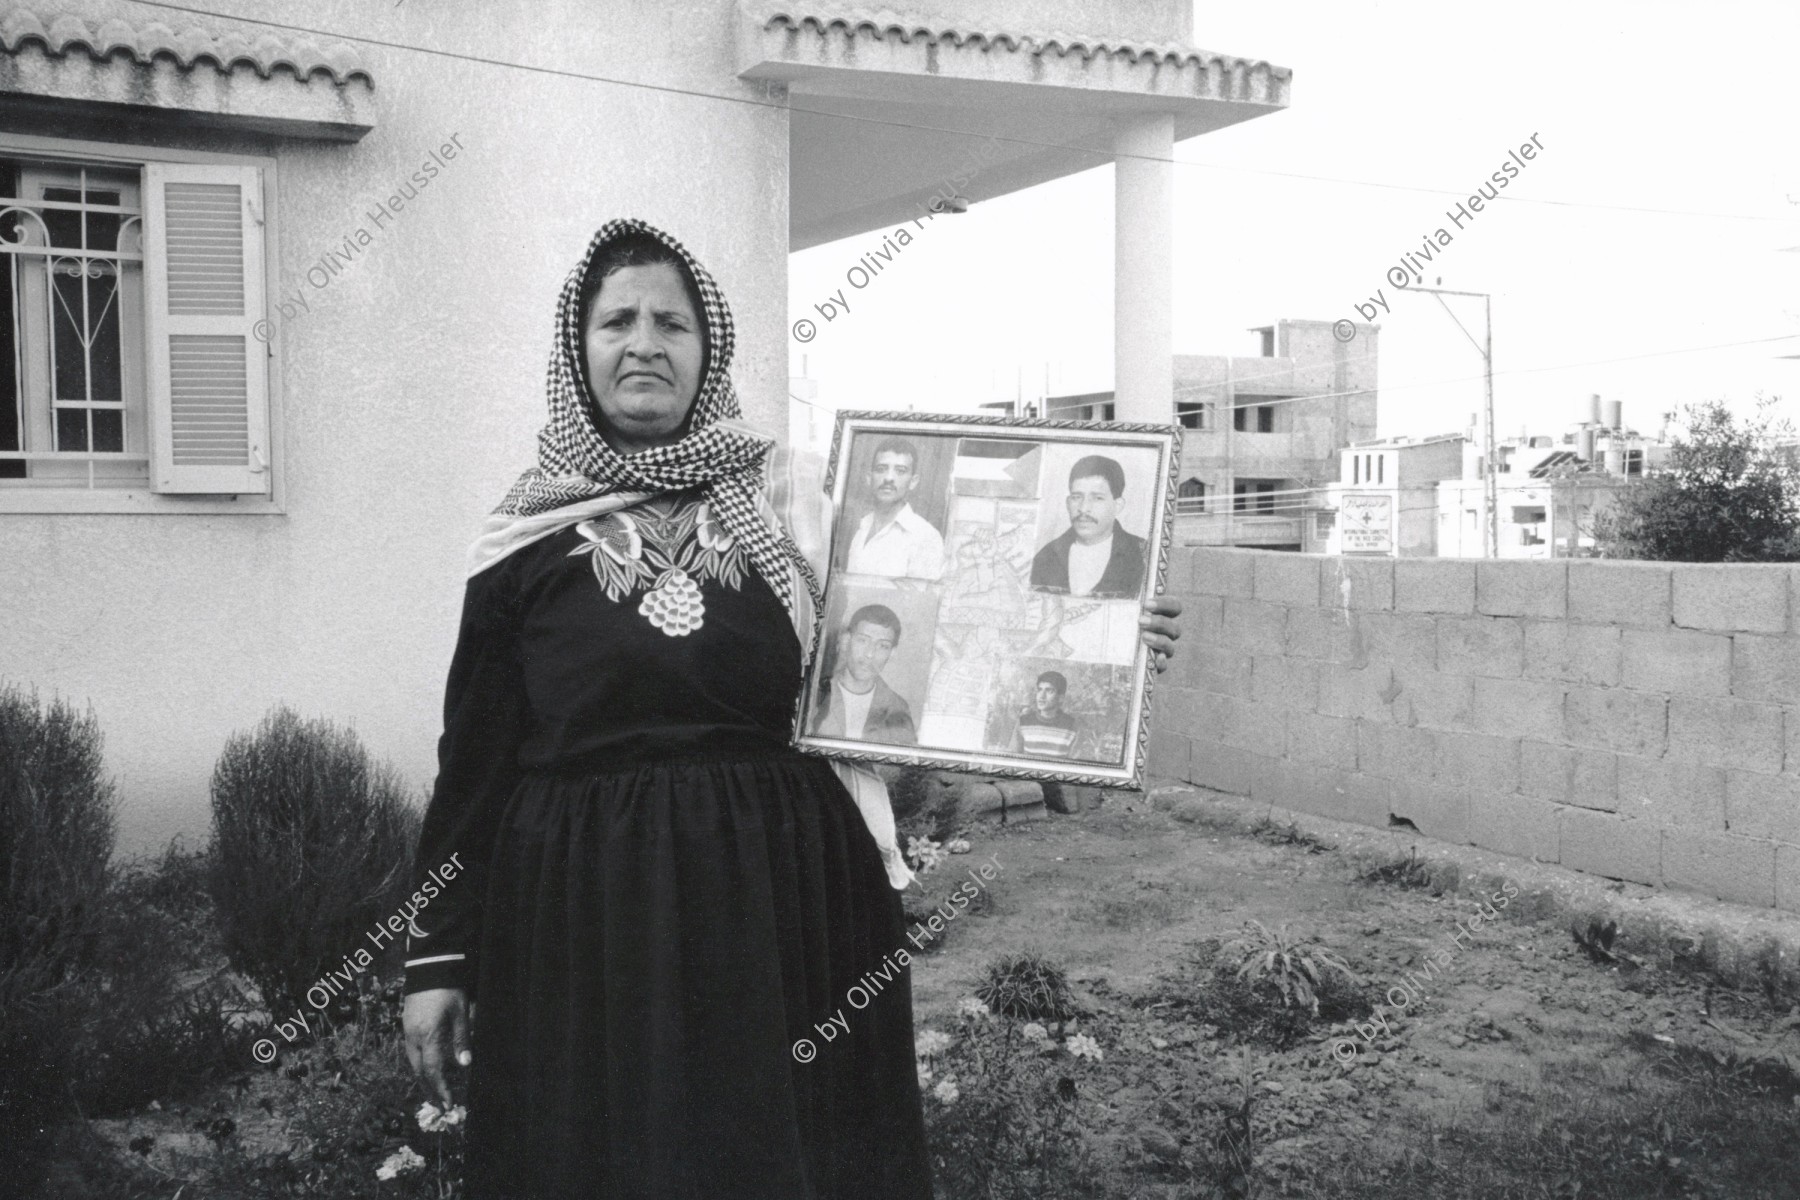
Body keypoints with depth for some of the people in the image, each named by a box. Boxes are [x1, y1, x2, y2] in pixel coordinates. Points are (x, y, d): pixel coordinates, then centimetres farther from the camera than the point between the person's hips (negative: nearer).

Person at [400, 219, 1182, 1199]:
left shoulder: (794, 512, 3)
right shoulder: (527, 539, 1)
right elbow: (470, 759, 3)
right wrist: (436, 954, 1)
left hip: (785, 909, 1)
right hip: (585, 925, -1)